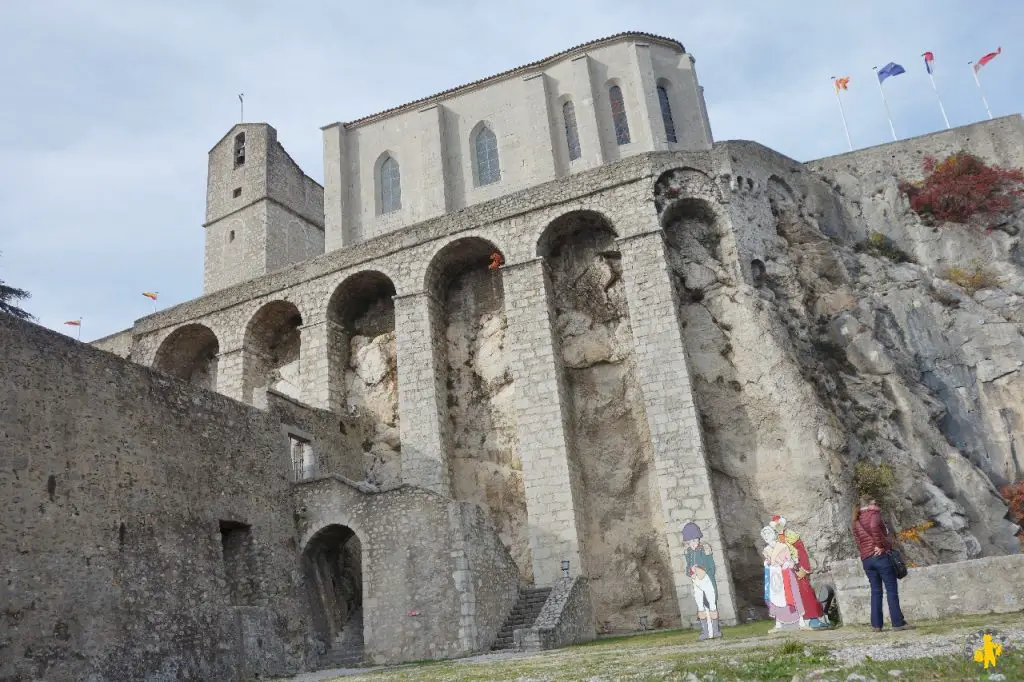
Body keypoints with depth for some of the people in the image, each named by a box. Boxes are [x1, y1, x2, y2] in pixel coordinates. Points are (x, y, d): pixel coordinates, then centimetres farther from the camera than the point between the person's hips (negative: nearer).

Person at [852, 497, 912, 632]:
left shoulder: (856, 523, 21)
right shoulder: (873, 514, -1)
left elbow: (859, 543, 16)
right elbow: (874, 526, -23)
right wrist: (880, 545, -17)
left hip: (865, 559, 7)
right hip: (880, 555, -6)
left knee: (875, 591, 10)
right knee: (892, 590, -1)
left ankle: (876, 624, 6)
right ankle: (898, 623, 0)